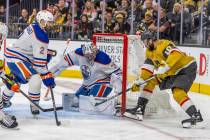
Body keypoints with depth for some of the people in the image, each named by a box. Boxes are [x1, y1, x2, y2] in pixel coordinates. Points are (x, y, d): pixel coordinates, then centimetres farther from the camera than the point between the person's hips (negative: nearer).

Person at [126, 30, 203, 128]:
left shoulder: (163, 44, -22)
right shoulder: (149, 52, 7)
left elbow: (176, 55, -38)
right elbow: (147, 69, 11)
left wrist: (164, 69, -43)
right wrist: (138, 82, 4)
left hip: (187, 69, -10)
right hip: (172, 73, 10)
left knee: (178, 93, -27)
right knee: (151, 81, 7)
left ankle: (196, 116, -28)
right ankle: (139, 109, 9)